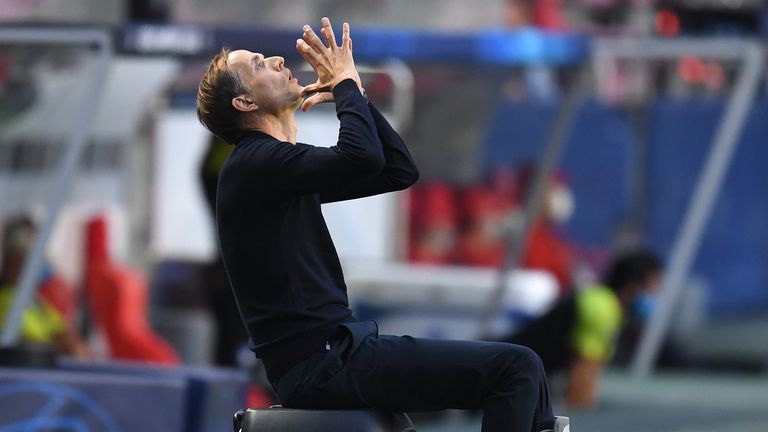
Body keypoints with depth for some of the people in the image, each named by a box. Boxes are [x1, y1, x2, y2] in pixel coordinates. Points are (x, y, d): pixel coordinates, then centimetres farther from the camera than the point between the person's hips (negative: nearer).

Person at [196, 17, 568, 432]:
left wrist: (352, 93, 11)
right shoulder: (254, 164, -12)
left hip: (334, 350, 10)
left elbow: (399, 171, 21)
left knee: (521, 364, 12)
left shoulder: (280, 165, 19)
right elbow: (363, 158, -27)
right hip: (323, 363, -10)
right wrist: (347, 85, -9)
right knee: (514, 367, -16)